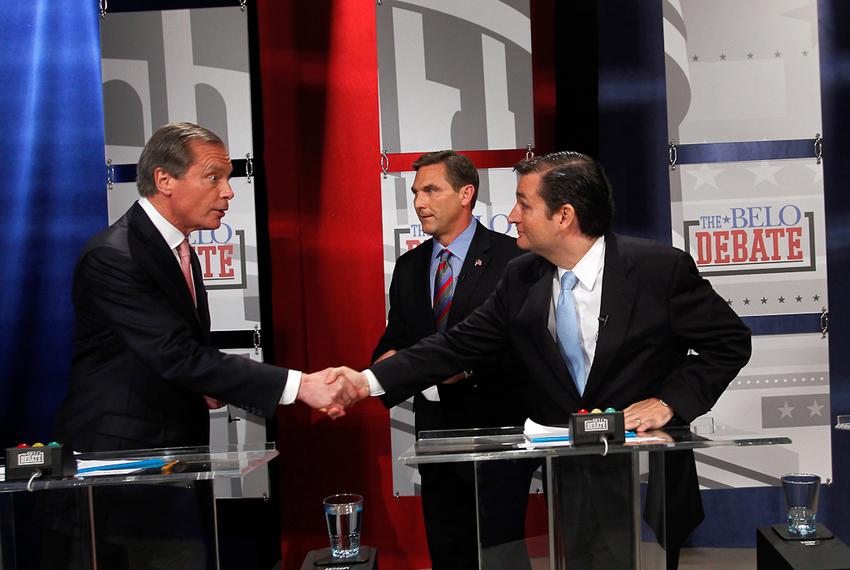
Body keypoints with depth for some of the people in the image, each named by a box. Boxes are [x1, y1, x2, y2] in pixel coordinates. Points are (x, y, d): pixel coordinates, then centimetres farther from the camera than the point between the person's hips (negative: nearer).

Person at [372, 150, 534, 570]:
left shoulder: (512, 257, -8)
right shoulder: (408, 267, 11)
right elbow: (395, 340, 16)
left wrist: (470, 366, -23)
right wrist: (386, 363, -7)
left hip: (496, 428, -6)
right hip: (434, 429, 6)